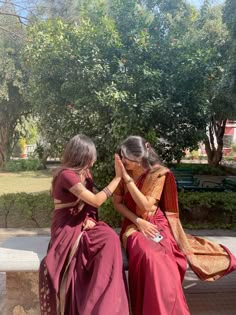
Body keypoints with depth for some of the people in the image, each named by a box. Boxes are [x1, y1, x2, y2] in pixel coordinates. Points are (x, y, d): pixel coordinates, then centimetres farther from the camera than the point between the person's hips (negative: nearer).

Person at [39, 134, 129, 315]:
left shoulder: (85, 172, 7)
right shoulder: (66, 175, -19)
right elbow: (96, 201, -23)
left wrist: (90, 218, -9)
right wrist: (118, 177, -20)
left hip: (84, 223, 7)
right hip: (66, 228, -6)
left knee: (111, 239, -23)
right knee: (106, 242, -28)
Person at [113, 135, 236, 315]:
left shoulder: (159, 173, -11)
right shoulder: (124, 173, -2)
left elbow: (145, 206, -18)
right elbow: (117, 202, 1)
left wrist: (127, 178, -24)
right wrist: (138, 221, -12)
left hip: (157, 225, -1)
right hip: (134, 225, 1)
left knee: (160, 259, -29)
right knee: (150, 256, -30)